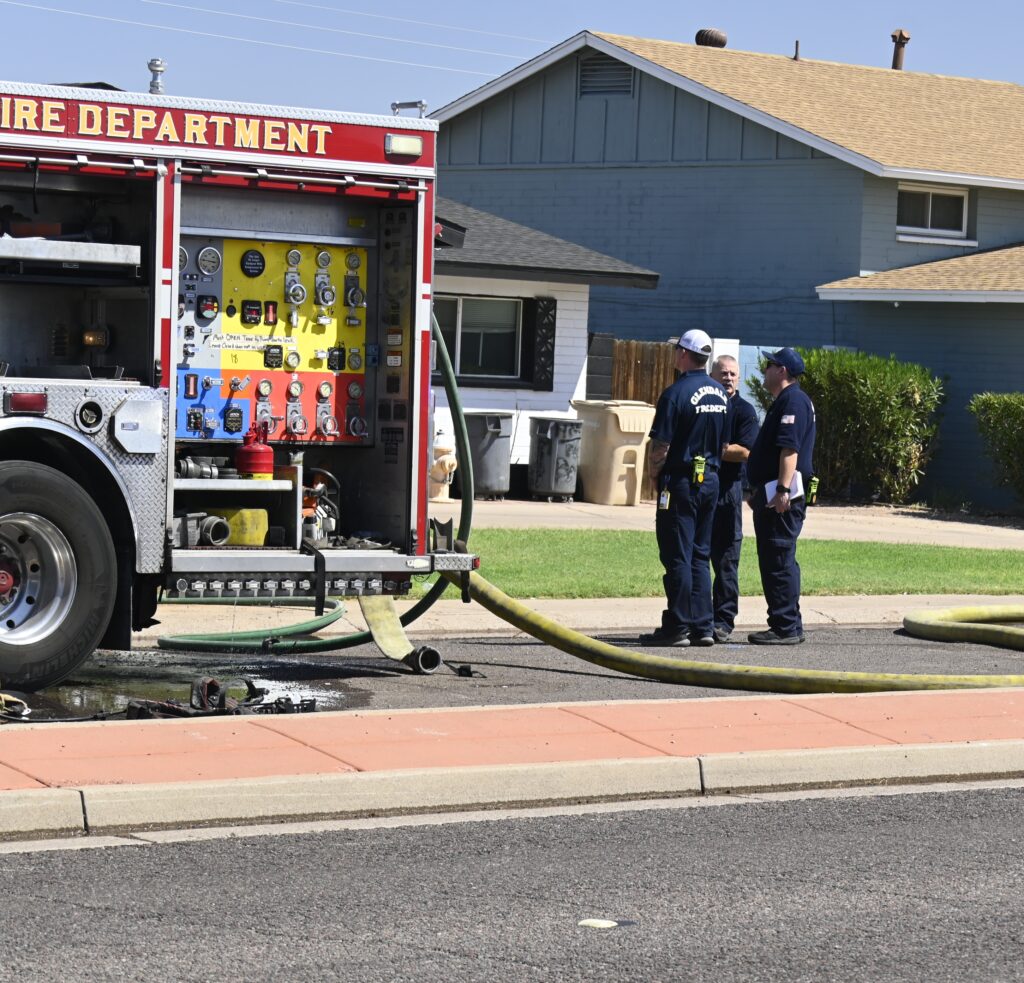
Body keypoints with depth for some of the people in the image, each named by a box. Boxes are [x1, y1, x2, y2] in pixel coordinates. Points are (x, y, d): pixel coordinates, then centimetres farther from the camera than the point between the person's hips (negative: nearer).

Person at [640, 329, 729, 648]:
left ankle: (677, 628, -2)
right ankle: (703, 626, 11)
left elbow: (661, 445, -15)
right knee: (699, 555, 12)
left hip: (681, 481, -7)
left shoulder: (677, 392, -15)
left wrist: (654, 475, 1)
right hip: (710, 481, 7)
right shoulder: (720, 393, 8)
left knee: (677, 556, -3)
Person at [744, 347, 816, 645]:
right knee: (774, 561, 13)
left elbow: (790, 448, -22)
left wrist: (783, 490, -29)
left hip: (783, 497, -11)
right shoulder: (784, 401, 22)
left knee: (779, 562, -10)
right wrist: (759, 491, 27)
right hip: (772, 494, 11)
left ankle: (787, 628, -9)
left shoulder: (793, 400, -11)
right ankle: (786, 627, 16)